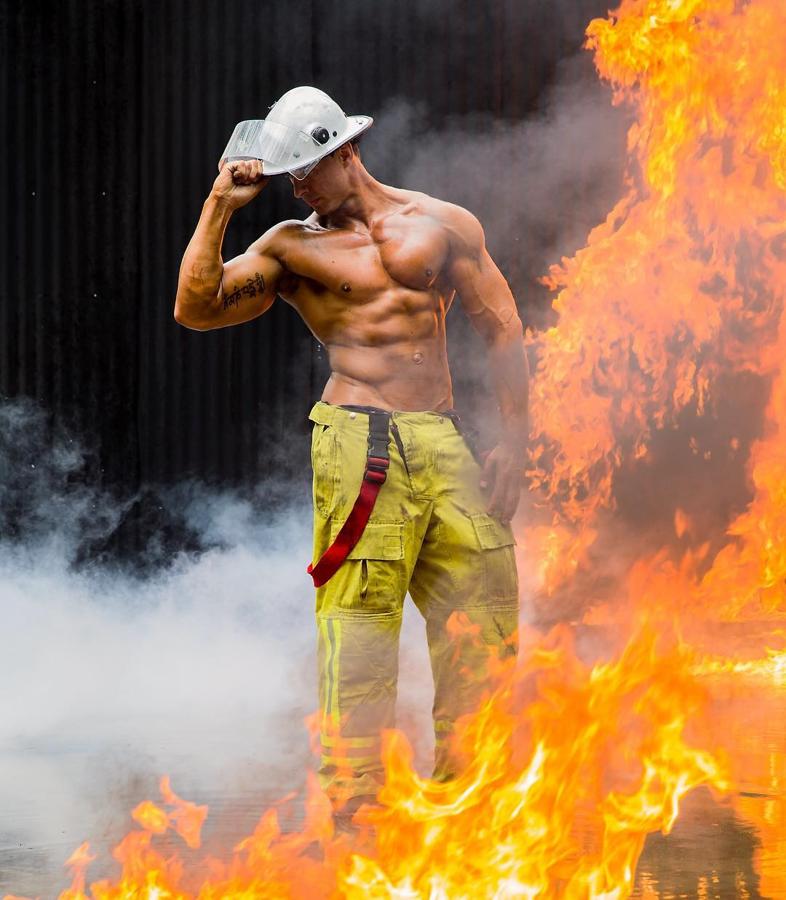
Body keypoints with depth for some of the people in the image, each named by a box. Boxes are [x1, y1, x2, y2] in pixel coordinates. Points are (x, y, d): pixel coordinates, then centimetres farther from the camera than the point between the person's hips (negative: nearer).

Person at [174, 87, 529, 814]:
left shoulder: (442, 224, 12)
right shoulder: (290, 247, 8)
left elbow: (502, 327, 13)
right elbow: (196, 309, -4)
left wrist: (514, 440, 6)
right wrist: (220, 207, -6)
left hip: (443, 440, 3)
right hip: (357, 440, -3)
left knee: (484, 604, 2)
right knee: (360, 615, -10)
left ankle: (461, 783, 14)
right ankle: (353, 795, -7)